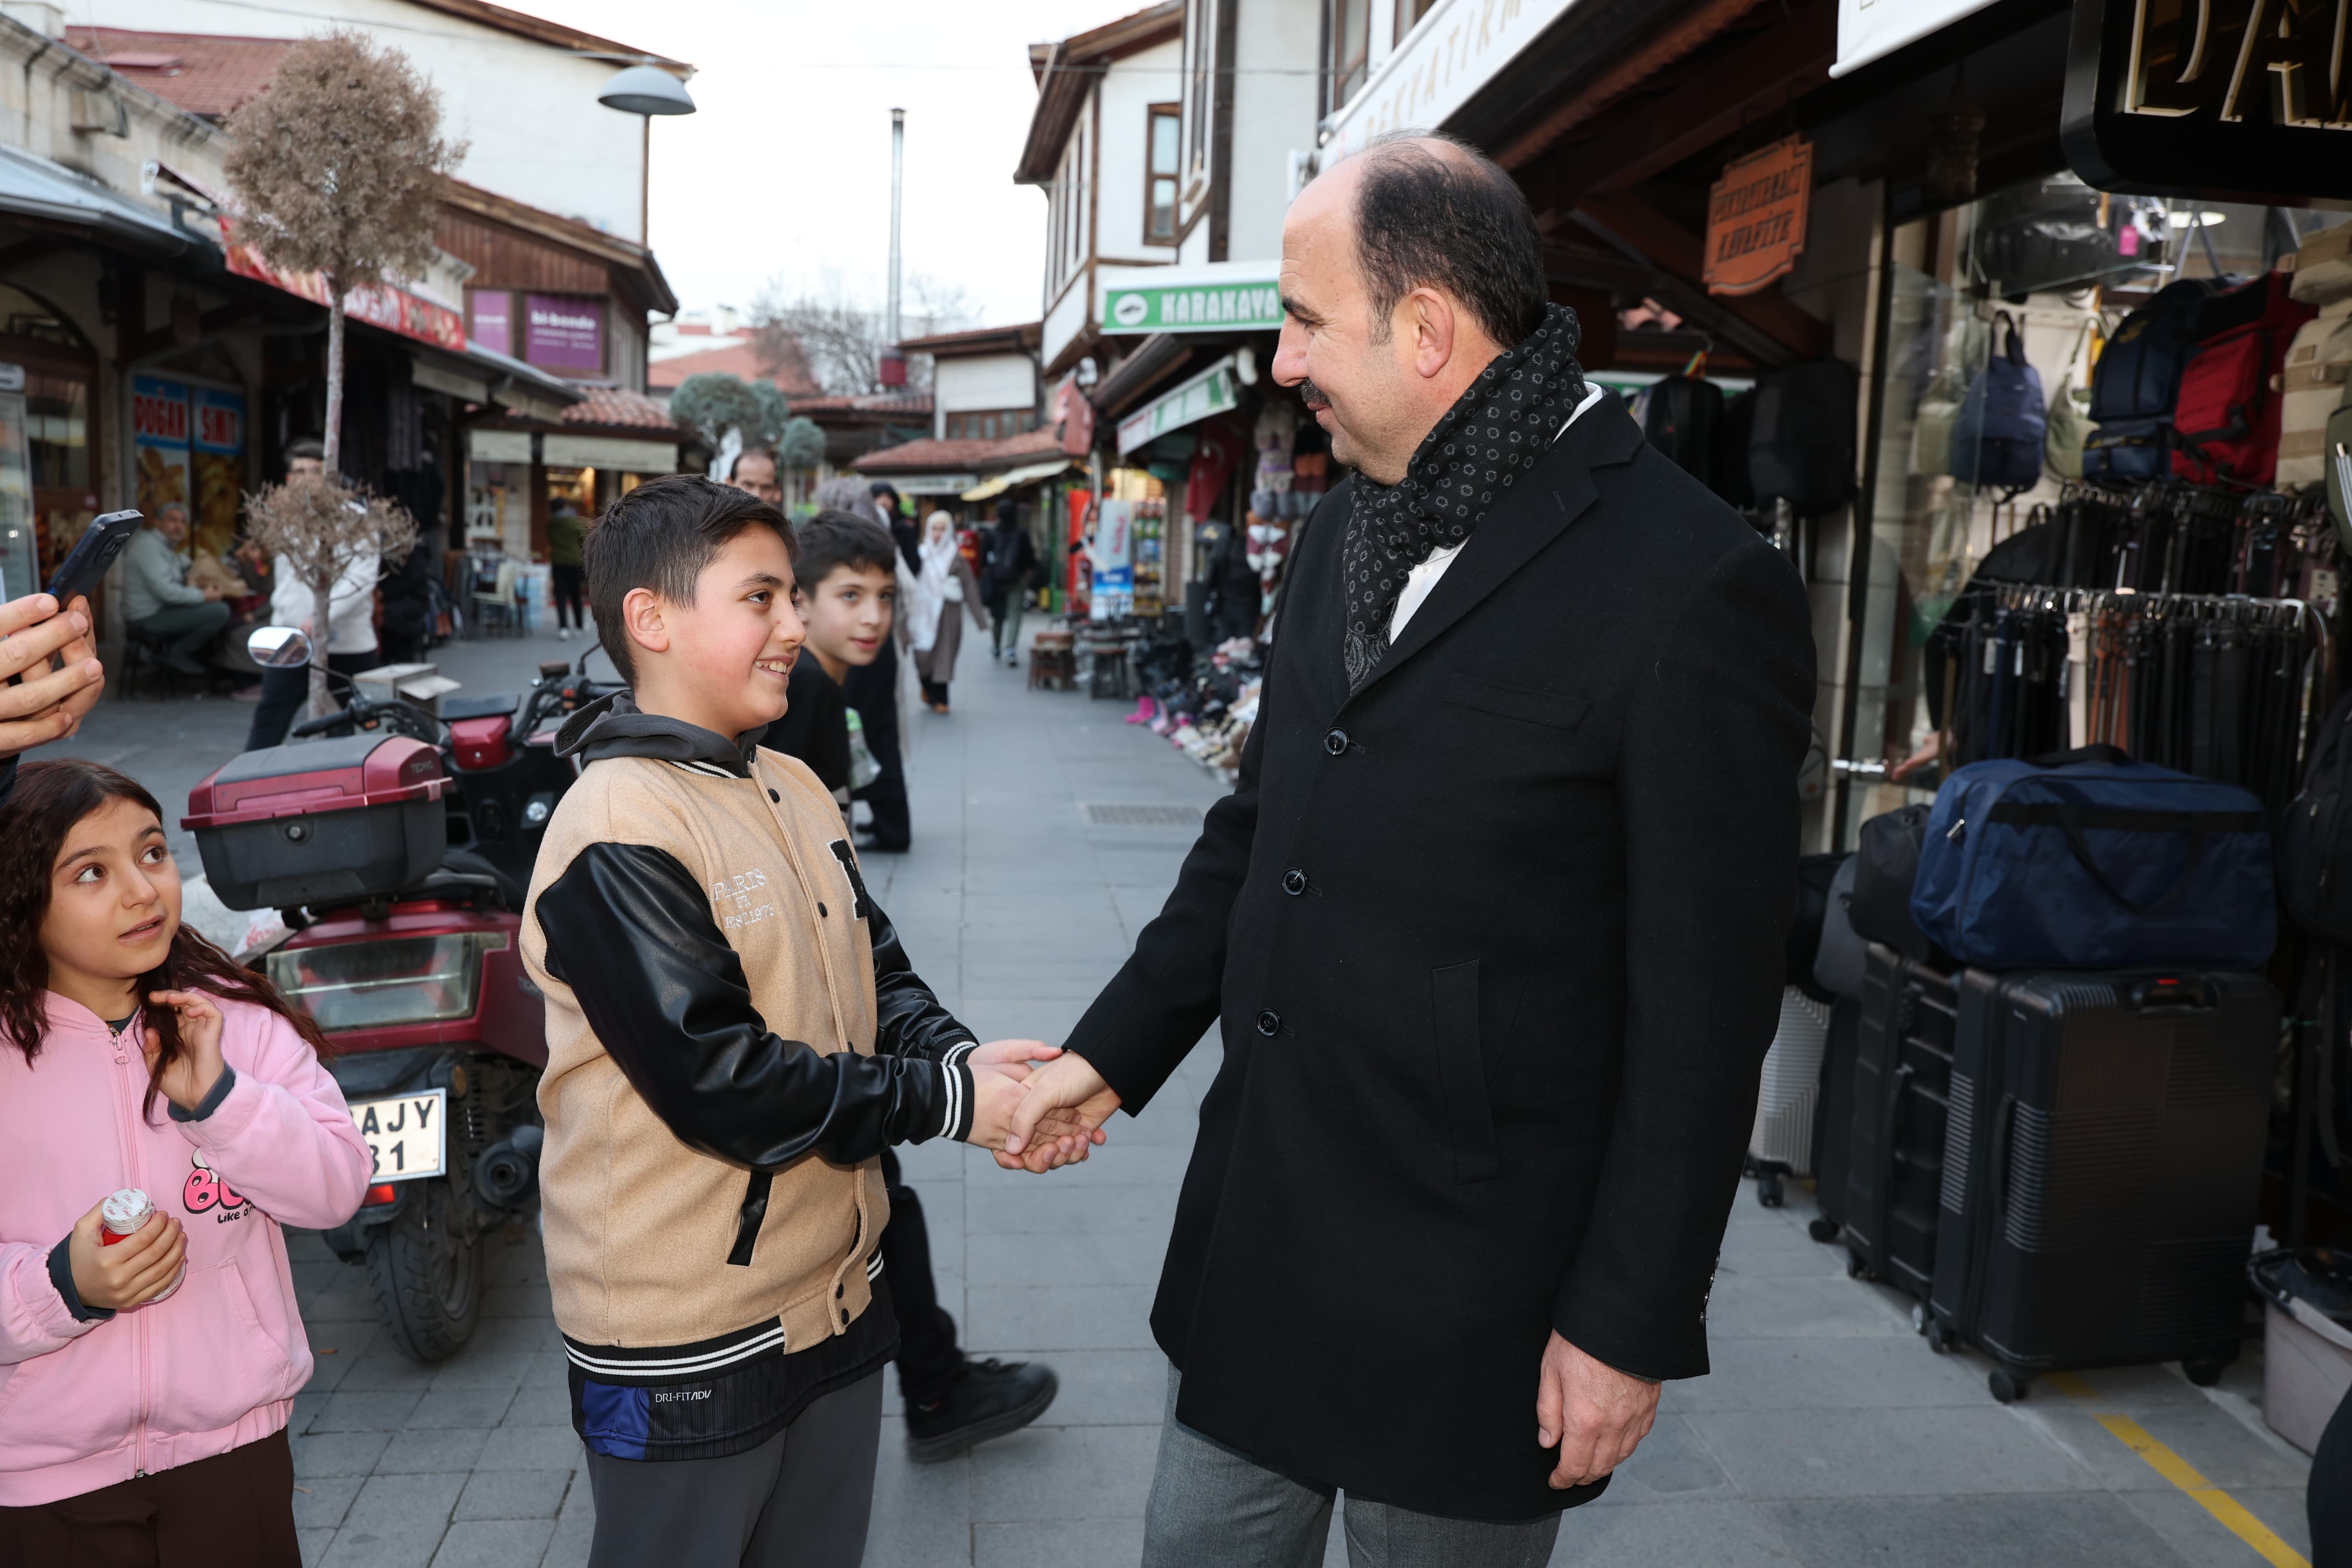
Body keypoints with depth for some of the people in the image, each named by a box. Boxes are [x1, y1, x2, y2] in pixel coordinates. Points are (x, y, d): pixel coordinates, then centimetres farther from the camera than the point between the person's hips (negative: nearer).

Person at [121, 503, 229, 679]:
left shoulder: (164, 546, 17)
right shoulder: (148, 545, -16)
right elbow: (166, 591, -25)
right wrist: (203, 596, -17)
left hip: (157, 613, 11)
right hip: (149, 620, -11)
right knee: (220, 612, -20)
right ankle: (178, 654, -5)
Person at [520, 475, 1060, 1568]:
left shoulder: (793, 791, 6)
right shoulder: (618, 832, -20)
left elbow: (877, 975, 8)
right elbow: (719, 1083, -25)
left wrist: (958, 1055, -13)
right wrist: (947, 1102, -20)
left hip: (834, 1289, 8)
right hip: (687, 1338, -7)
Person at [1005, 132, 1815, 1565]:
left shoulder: (1693, 588, -19)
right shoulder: (1350, 530, 6)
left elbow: (1707, 1004, -16)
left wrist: (1632, 1323, -12)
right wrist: (1116, 1052, 10)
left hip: (1469, 1278, -7)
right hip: (1261, 1223, 7)